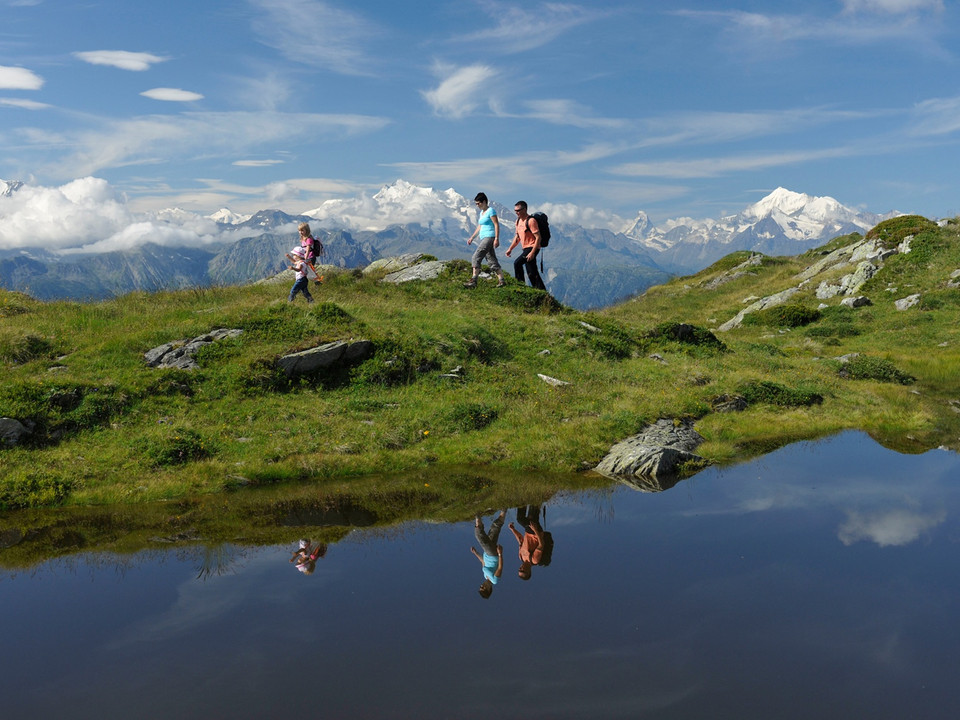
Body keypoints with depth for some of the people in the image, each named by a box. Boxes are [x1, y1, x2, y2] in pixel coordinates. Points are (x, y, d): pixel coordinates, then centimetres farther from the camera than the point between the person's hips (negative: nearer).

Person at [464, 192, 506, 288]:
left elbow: (496, 225, -13)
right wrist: (472, 238, 20)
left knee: (476, 257, -15)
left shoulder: (491, 211, -8)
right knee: (492, 260, 8)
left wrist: (497, 239, -20)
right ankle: (502, 280, 10)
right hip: (483, 238, 9)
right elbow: (479, 227, 25)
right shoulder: (481, 213, 19)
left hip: (489, 237, -9)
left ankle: (473, 281, -18)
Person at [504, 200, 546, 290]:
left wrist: (532, 252, -26)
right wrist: (510, 249, 14)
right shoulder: (518, 221, 10)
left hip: (532, 248, -9)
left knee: (517, 263, -22)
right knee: (531, 273, 11)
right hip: (526, 248, 9)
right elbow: (517, 237, 21)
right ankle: (542, 290, 19)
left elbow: (538, 237, -20)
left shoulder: (531, 221, -17)